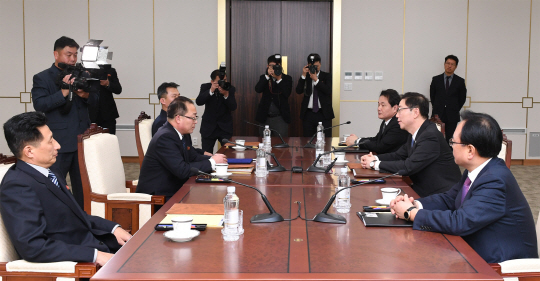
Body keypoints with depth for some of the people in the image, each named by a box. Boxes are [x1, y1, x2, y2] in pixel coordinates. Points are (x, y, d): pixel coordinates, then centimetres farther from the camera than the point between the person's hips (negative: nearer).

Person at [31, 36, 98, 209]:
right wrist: (63, 92, -23)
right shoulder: (42, 78, -2)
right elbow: (39, 104, -15)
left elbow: (95, 99, 11)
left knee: (82, 185, 11)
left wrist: (85, 94, -11)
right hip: (58, 142, -5)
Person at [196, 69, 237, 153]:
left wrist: (226, 94, -28)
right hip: (208, 127, 0)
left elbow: (233, 107, -12)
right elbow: (199, 102, -19)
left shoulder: (230, 89, -4)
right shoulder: (205, 87, -3)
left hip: (225, 127, 0)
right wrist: (211, 91, -30)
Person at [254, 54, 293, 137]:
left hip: (280, 118, -2)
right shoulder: (264, 78, 9)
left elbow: (287, 93, -12)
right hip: (265, 117, 2)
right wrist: (267, 75, -16)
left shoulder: (287, 78, 4)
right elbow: (258, 89, -10)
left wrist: (279, 79, -17)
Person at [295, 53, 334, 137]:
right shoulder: (305, 77, 9)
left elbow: (329, 91, -9)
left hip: (324, 114, -1)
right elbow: (298, 91, -4)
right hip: (308, 114, 2)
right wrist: (303, 76, -12)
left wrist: (316, 80, -13)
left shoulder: (326, 76, 6)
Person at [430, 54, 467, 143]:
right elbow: (432, 95, 12)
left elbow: (462, 98, 9)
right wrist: (436, 108, 8)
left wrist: (455, 109, 6)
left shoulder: (460, 81, 4)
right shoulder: (436, 79, 7)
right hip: (438, 114, 1)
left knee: (450, 139, -2)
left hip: (452, 116, 0)